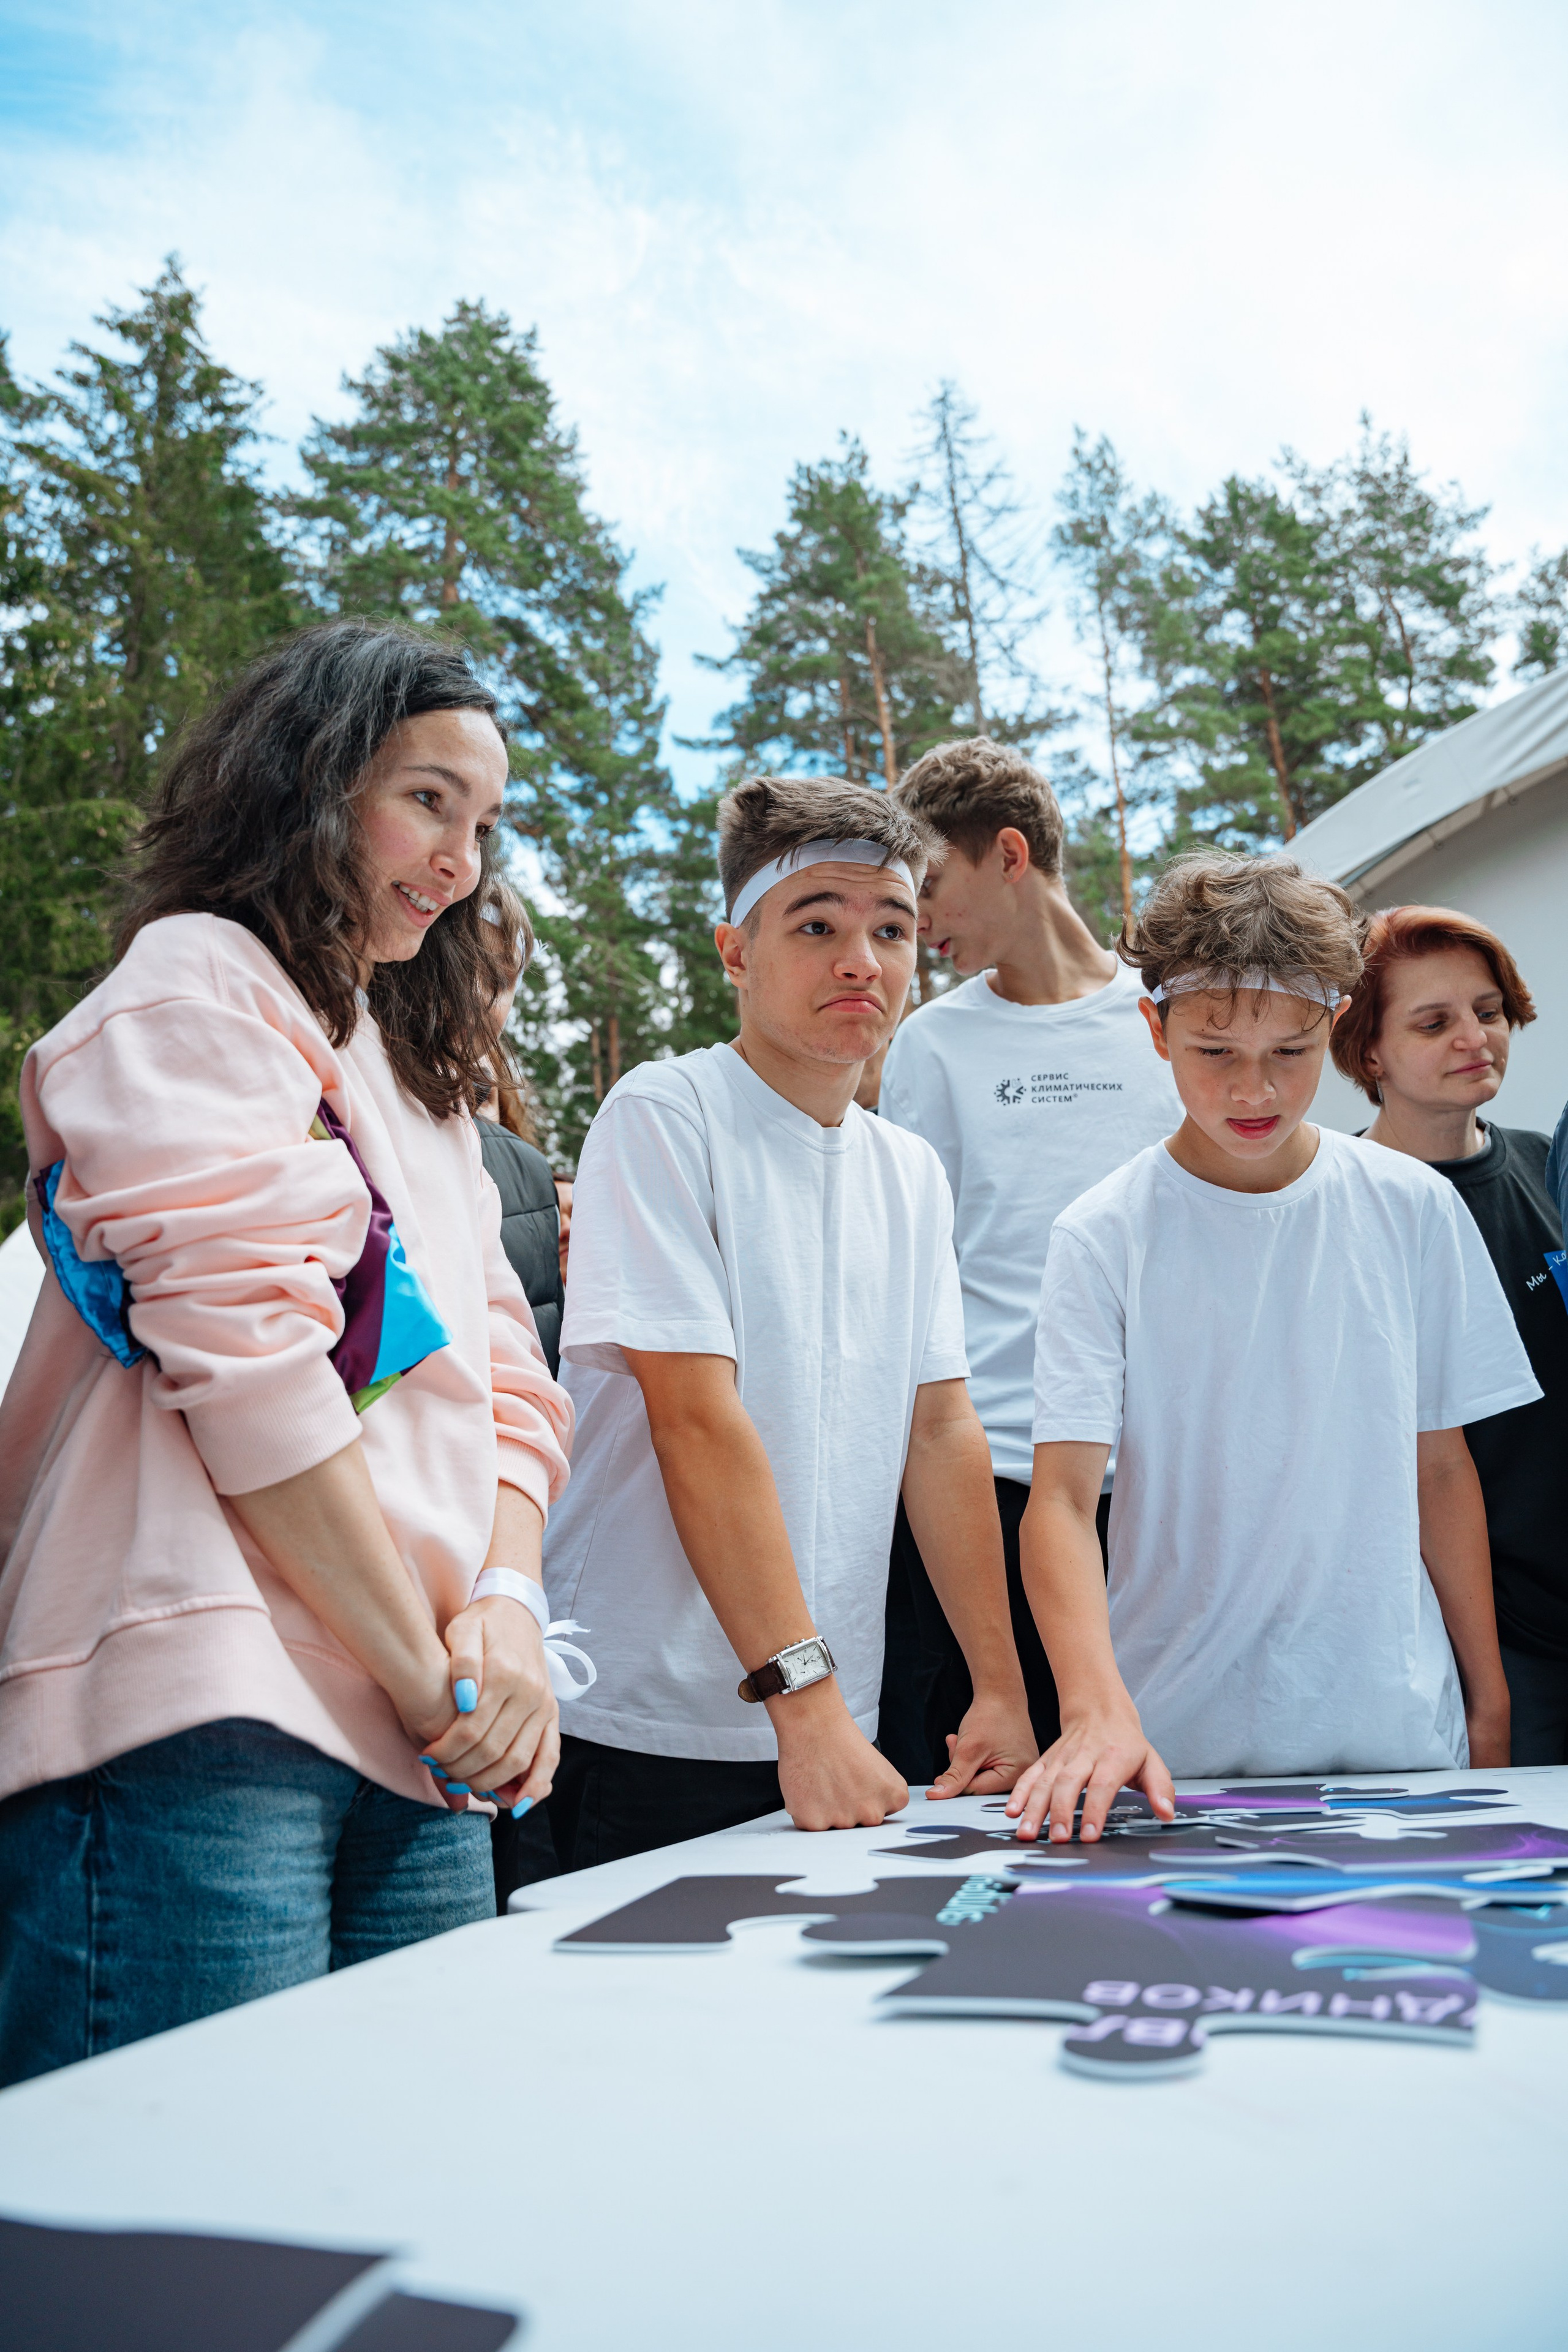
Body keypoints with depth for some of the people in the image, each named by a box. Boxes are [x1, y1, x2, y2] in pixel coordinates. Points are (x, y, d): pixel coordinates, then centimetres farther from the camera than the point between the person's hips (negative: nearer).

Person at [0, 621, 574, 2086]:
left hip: (416, 1755, 8)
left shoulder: (419, 1080, 25)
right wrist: (431, 1677, -9)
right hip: (203, 1739, -8)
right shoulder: (197, 989, 0)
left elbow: (506, 1383, 18)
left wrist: (507, 1604, -2)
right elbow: (247, 1357, -13)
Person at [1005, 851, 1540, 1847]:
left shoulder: (1413, 1210, 1)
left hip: (1396, 1728, 2)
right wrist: (1097, 1707, -30)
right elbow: (1064, 1494, -15)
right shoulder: (1104, 1236, -8)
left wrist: (1489, 1700, 10)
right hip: (1181, 1743, -2)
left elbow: (1442, 1464, 8)